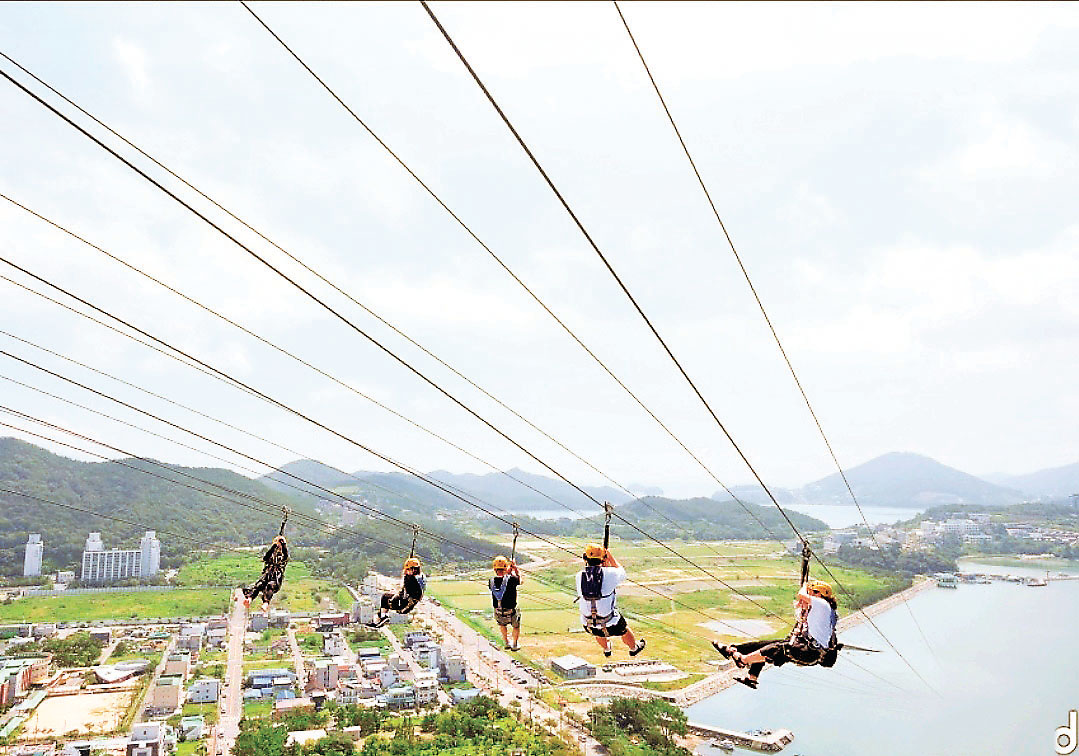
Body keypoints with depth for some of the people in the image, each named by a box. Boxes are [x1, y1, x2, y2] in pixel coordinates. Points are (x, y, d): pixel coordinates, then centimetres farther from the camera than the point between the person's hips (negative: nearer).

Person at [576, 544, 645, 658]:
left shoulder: (579, 576, -12)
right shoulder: (609, 573, -19)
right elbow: (622, 572, 4)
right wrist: (610, 556, 12)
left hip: (588, 625, 2)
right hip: (609, 625, -2)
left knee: (598, 632, 38)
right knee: (624, 630, 30)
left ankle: (606, 649, 61)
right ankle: (634, 648, 57)